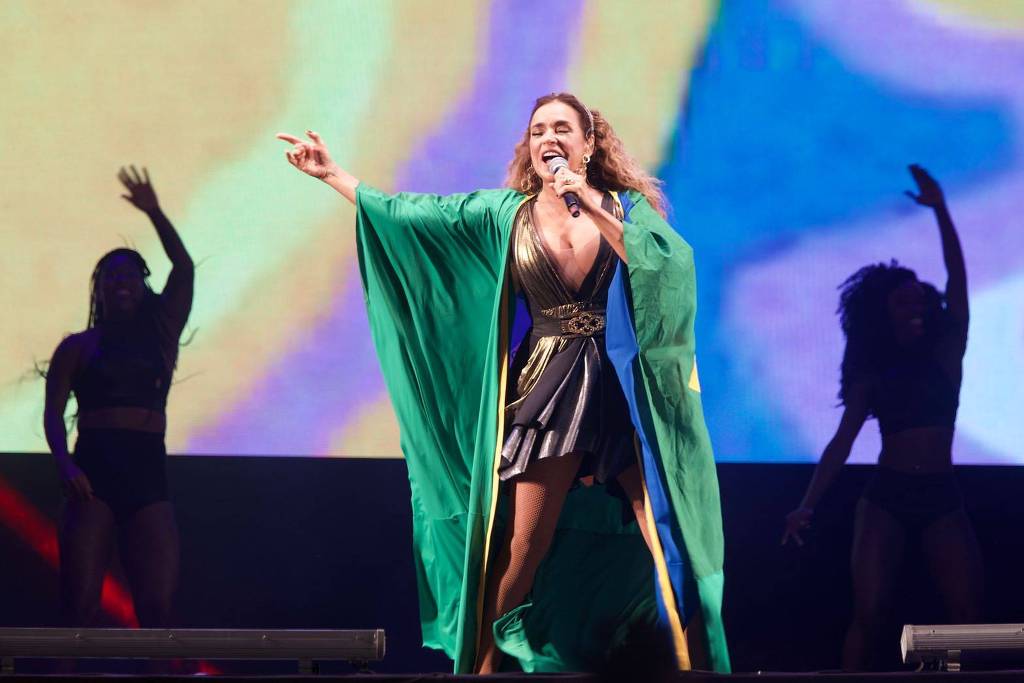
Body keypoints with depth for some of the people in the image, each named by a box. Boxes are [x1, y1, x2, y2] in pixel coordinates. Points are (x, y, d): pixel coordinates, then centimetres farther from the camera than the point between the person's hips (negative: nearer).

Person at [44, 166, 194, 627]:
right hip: (94, 470, -2)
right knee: (80, 602, -11)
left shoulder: (159, 338, 16)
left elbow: (183, 269, 9)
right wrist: (65, 464, -15)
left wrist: (153, 213, 4)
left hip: (147, 474, 2)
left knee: (157, 606, -6)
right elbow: (53, 414, 2)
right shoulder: (78, 346, 10)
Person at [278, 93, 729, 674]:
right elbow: (406, 213, 11)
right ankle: (480, 666, 7)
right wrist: (333, 175, 10)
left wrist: (593, 205, -15)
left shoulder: (626, 207, 5)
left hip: (628, 392, -1)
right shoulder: (506, 215, 9)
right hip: (548, 393, 1)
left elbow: (670, 264, -13)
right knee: (518, 551, -1)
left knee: (674, 548, -5)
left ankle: (696, 669, 1)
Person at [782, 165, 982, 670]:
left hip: (941, 499, 1)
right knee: (868, 613, -11)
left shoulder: (945, 354, 7)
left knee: (968, 617, -7)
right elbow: (842, 443, 3)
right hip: (886, 498, -1)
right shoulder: (871, 376, 7)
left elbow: (957, 279, 0)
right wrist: (808, 504, -9)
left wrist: (939, 210, -4)